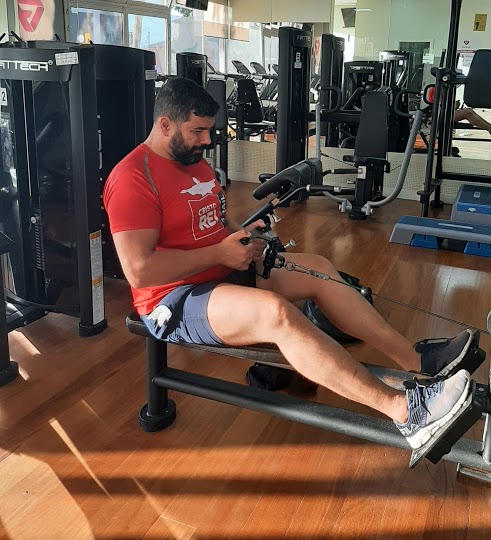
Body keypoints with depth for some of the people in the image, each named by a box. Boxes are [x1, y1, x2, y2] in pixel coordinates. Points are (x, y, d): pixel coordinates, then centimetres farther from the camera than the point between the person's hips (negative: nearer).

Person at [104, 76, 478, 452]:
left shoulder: (196, 162, 13)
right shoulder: (132, 178, -17)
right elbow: (139, 270, -25)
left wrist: (246, 239, -2)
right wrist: (220, 253, -20)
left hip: (223, 271, 10)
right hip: (174, 301, -9)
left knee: (317, 268, -2)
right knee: (275, 311, -34)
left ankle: (415, 359, -5)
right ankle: (405, 411, -34)